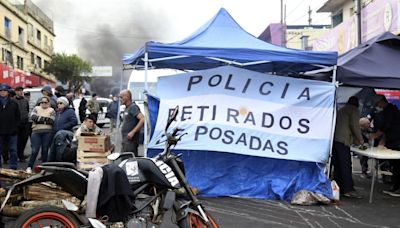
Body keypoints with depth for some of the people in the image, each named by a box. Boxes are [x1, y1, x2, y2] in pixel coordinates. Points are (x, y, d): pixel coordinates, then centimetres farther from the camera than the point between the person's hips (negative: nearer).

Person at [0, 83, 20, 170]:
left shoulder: (13, 103, 4)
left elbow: (18, 116, 9)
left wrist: (15, 126, 0)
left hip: (12, 131, 0)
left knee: (13, 150, 2)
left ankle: (13, 168, 8)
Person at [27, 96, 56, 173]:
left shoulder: (51, 110, 9)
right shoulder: (36, 108, 14)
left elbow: (51, 121, -7)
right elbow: (33, 117, -5)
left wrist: (39, 119, -7)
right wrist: (45, 119, -7)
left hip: (47, 132, 0)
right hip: (36, 132, 0)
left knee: (45, 150, 4)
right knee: (34, 150, -5)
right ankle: (29, 167, 5)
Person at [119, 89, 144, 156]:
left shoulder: (133, 107, -14)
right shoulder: (127, 108, 18)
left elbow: (142, 119, -26)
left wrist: (132, 132, -26)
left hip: (130, 139, -11)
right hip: (126, 139, 11)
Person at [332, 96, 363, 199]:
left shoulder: (341, 110, 26)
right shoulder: (354, 110, 3)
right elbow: (355, 125, -6)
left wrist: (355, 139, 31)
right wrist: (360, 139, 6)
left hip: (334, 139, 8)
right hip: (342, 140, -8)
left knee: (337, 165, 10)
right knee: (346, 165, -9)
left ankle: (338, 187, 12)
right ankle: (348, 189, -11)